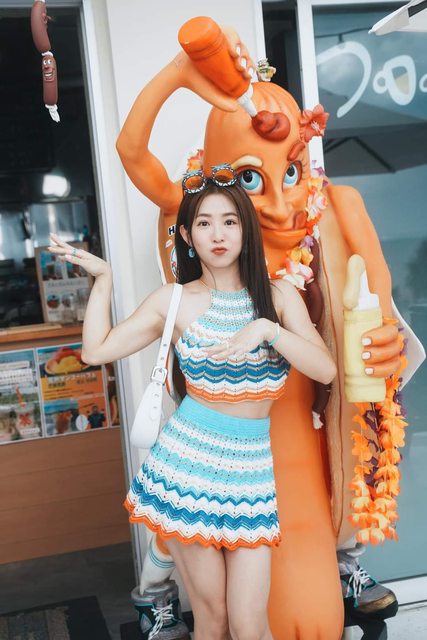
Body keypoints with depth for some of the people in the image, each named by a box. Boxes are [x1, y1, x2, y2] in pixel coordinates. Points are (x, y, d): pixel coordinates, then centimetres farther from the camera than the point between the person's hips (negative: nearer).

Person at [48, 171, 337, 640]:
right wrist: (103, 278, 0)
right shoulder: (174, 300, 2)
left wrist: (268, 329, -20)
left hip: (251, 468, 1)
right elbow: (96, 351, 0)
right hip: (186, 464, 0)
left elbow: (326, 370, -7)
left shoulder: (279, 295, 4)